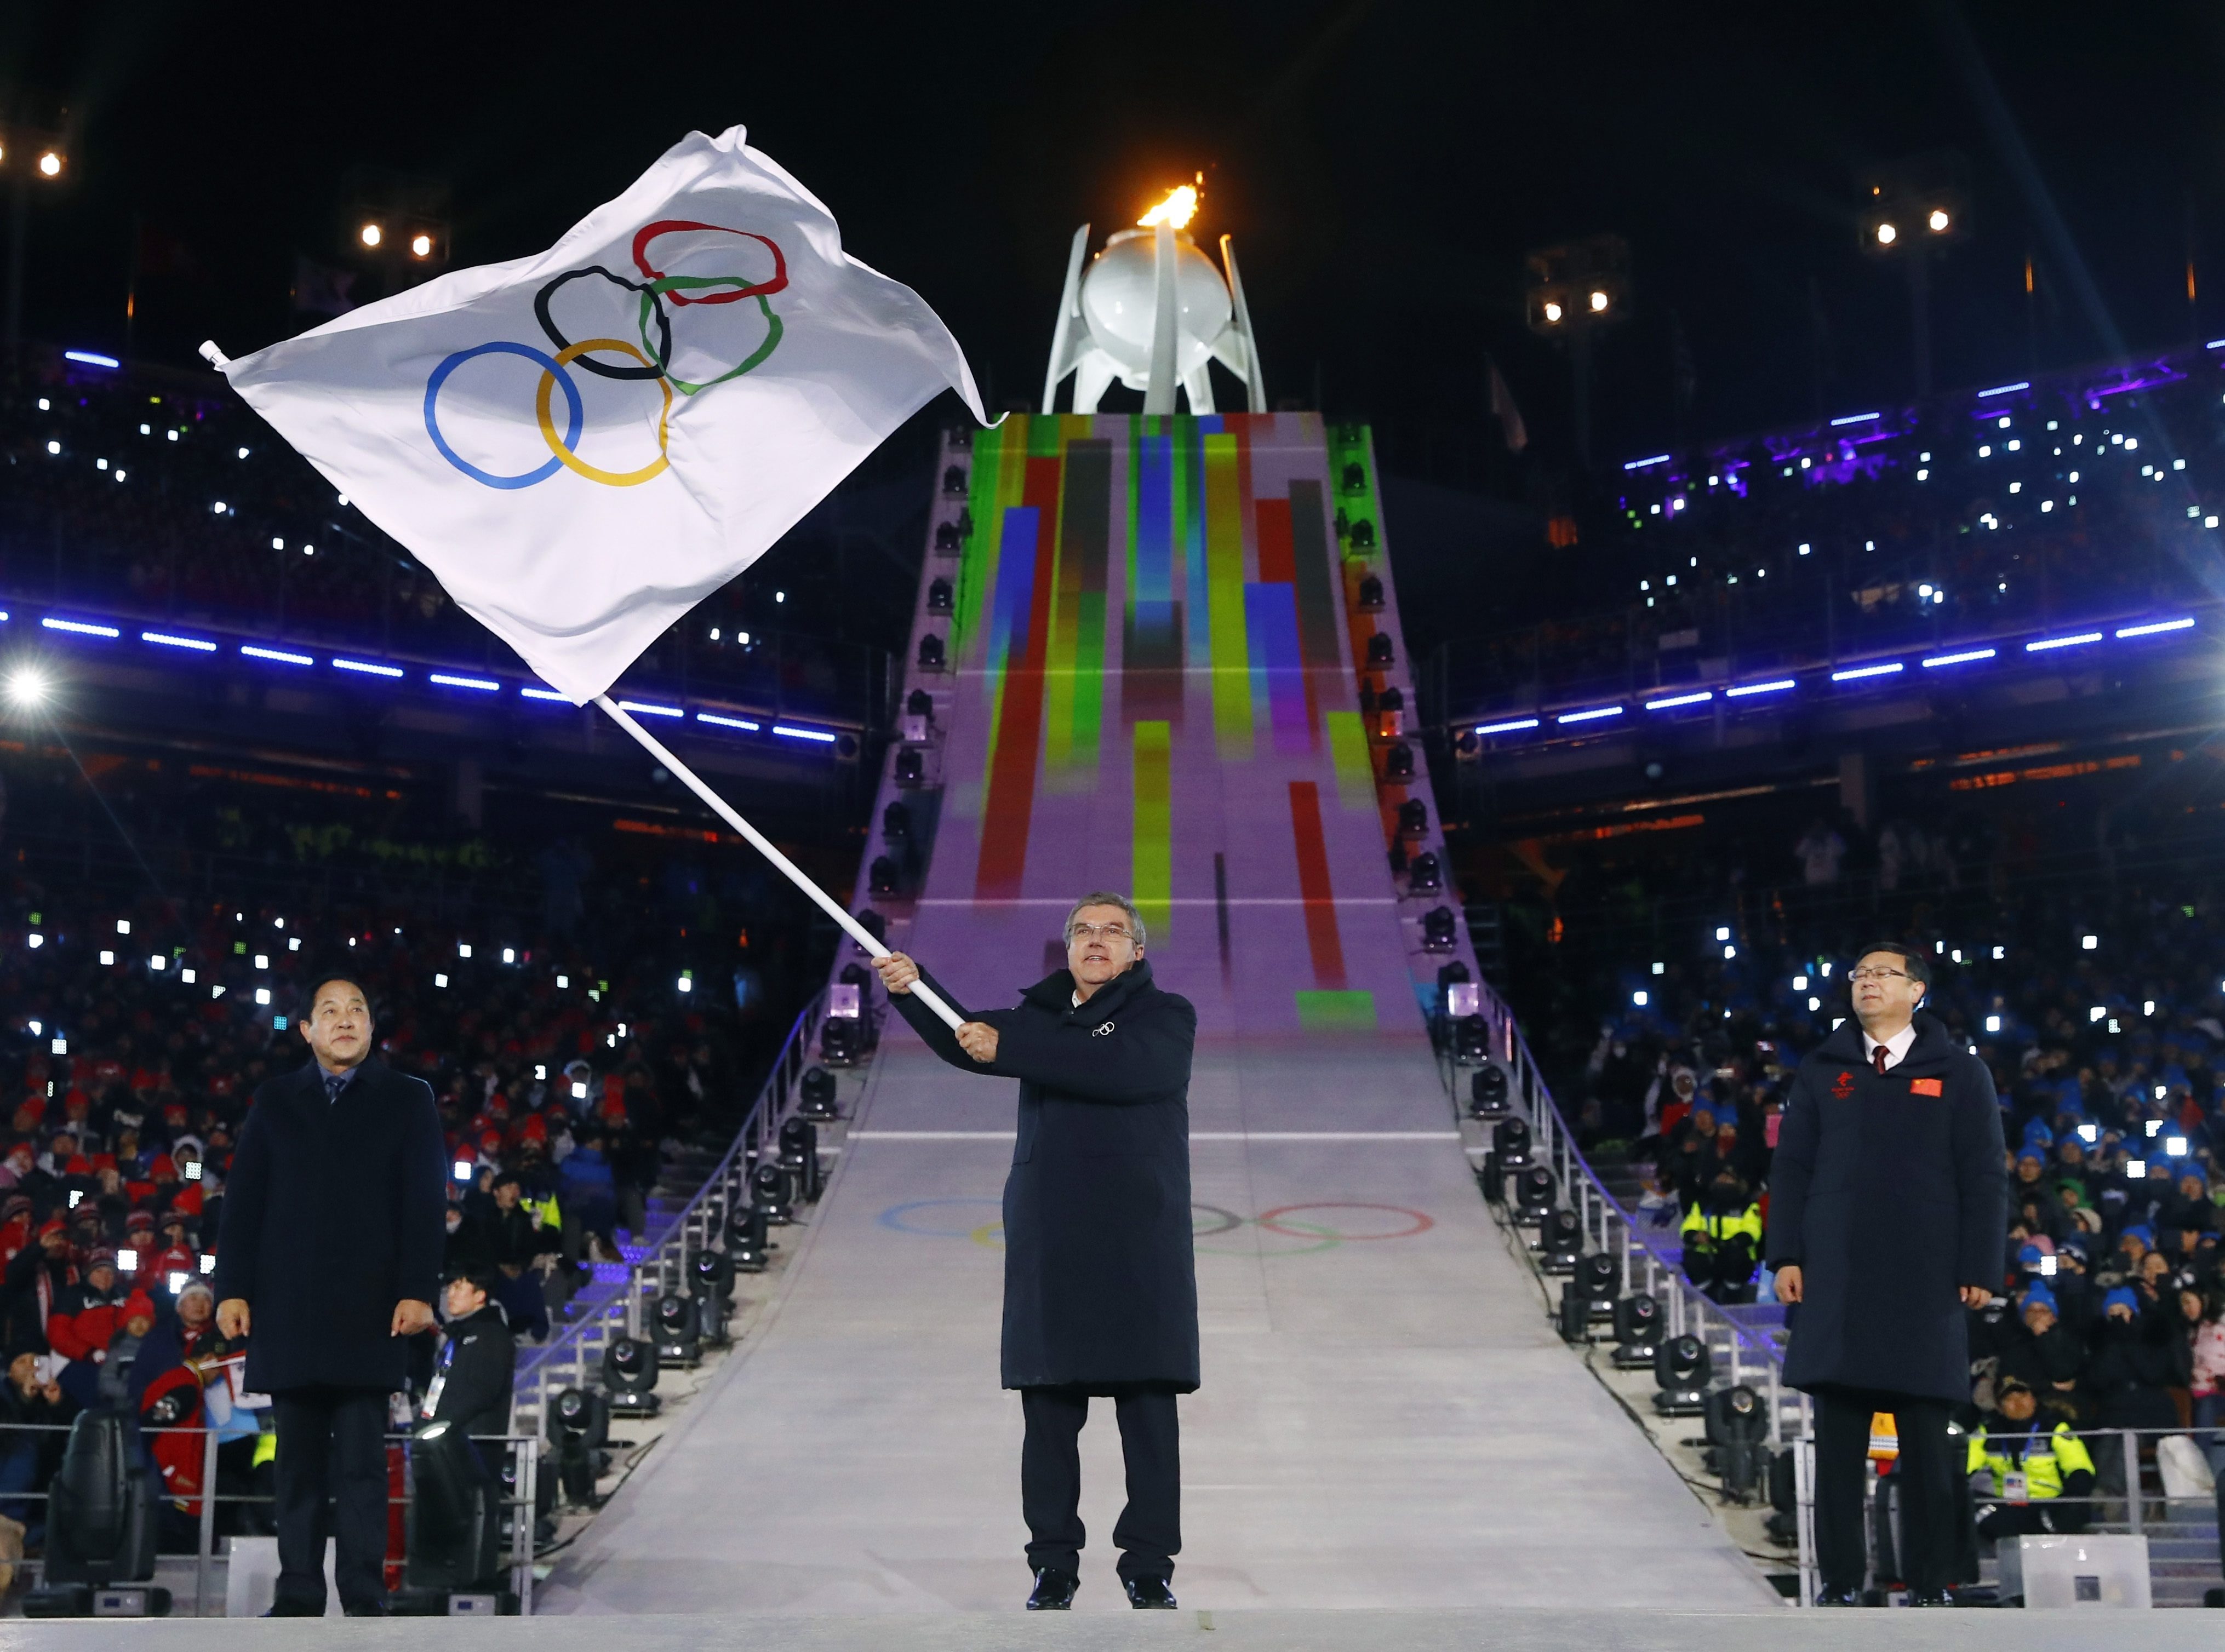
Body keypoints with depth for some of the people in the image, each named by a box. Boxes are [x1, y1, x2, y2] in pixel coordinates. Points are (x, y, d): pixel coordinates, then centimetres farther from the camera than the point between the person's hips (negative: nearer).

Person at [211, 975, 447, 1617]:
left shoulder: (407, 1099, 8)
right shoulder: (275, 1101, 13)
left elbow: (425, 1202, 1)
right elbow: (243, 1198, 9)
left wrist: (417, 1291, -9)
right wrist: (232, 1288, 0)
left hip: (369, 1310, -2)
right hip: (287, 1309, 2)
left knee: (362, 1463, -4)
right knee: (298, 1463, 5)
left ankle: (365, 1603, -3)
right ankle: (298, 1598, 9)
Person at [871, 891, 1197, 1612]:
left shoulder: (1166, 1017, 3)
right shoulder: (1042, 1016, 17)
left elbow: (1124, 1068, -17)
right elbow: (967, 1043, 3)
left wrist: (1008, 1048, -18)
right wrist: (912, 990, -15)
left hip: (1140, 1246, -3)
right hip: (1049, 1245, 3)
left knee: (1149, 1410, -3)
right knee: (1048, 1409, 3)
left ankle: (1149, 1566, 5)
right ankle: (1054, 1565, 11)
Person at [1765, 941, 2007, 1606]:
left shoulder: (1959, 1074, 5)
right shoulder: (1821, 1071, 11)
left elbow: (1986, 1177, 3)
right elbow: (1790, 1167, 10)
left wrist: (1980, 1269, -4)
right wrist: (1786, 1255, 1)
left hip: (1926, 1280, -1)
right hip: (1835, 1277, 2)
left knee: (1925, 1438, 2)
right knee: (1838, 1435, 1)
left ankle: (1928, 1584, 9)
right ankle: (1841, 1579, 7)